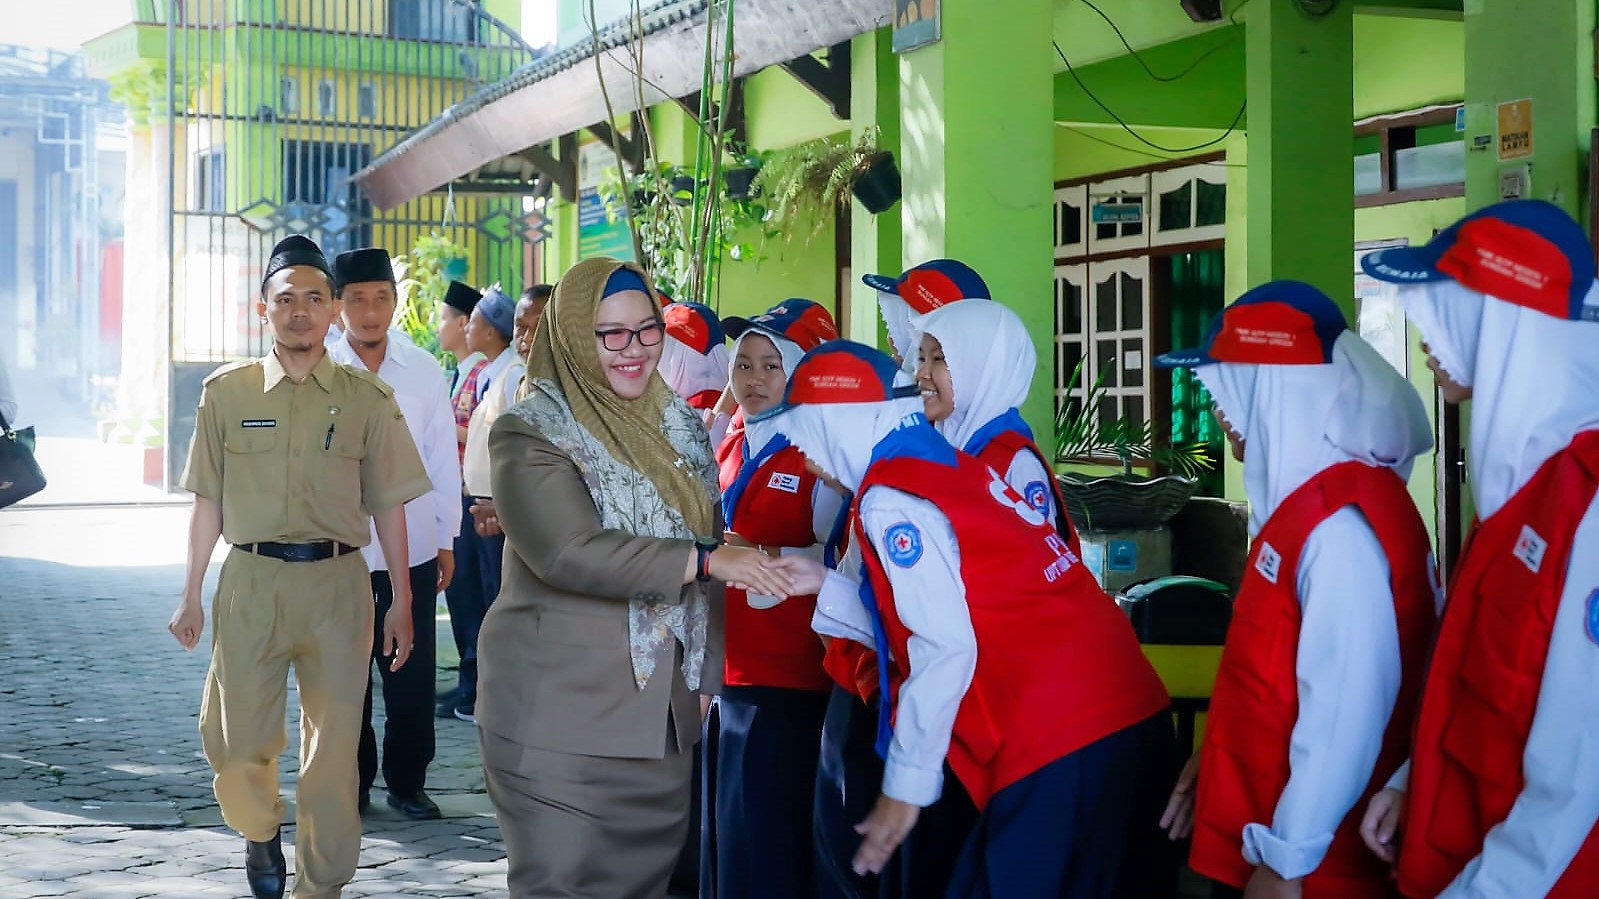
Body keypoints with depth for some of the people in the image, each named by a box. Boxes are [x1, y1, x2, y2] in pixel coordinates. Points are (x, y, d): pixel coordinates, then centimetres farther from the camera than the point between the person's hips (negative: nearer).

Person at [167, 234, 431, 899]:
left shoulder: (366, 400, 4)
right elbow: (209, 503, 9)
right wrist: (191, 595, 8)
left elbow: (387, 506, 6)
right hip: (250, 579, 0)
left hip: (337, 583, 0)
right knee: (234, 740, 1)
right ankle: (261, 831, 34)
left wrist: (401, 601, 4)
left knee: (333, 745, 3)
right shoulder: (226, 393, 5)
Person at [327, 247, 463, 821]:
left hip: (413, 550, 1)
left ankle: (407, 782, 21)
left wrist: (447, 540, 9)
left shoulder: (424, 370, 2)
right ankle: (352, 783, 23)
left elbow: (443, 460, 8)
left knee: (413, 676, 6)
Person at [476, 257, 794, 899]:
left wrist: (705, 676, 11)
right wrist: (705, 560, -26)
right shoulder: (530, 433, -9)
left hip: (662, 714, 6)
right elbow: (570, 552, -22)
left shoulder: (680, 428, 11)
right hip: (558, 718, -6)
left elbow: (709, 542, 16)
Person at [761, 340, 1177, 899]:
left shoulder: (889, 501, -9)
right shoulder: (950, 466, 17)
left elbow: (947, 650, -16)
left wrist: (905, 785, -9)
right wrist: (826, 584, 22)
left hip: (1058, 746, -9)